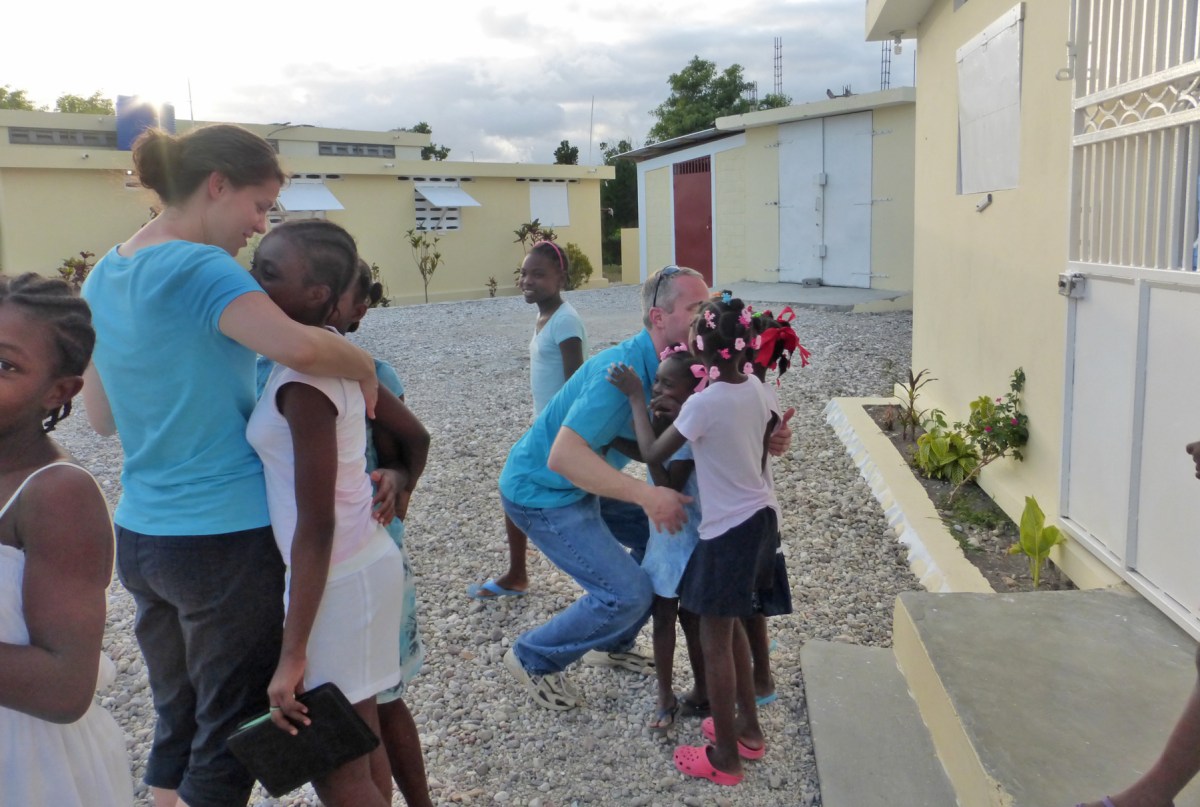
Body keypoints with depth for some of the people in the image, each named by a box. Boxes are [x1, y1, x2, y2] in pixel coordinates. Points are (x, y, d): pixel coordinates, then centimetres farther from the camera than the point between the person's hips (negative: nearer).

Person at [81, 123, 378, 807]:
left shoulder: (104, 278, 9)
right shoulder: (198, 267, -16)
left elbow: (103, 417, 16)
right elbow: (298, 346, -34)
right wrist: (365, 366, -14)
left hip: (141, 537, 8)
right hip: (227, 538, -8)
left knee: (177, 725, 20)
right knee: (229, 740, 7)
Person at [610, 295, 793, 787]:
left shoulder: (704, 403, -22)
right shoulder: (756, 389, 1)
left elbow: (652, 454, -14)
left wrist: (634, 397, -5)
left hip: (729, 530, -8)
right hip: (761, 518, 8)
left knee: (715, 643, 6)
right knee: (732, 629, 23)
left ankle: (725, 757, 18)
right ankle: (748, 728, 36)